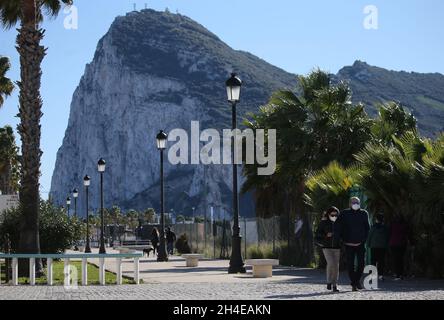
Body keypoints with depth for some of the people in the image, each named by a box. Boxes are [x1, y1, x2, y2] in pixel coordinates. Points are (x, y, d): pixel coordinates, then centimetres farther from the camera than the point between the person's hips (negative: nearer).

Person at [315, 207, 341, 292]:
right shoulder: (324, 223, 2)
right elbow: (318, 233, 3)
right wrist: (326, 235, -12)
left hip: (337, 247, 2)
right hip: (327, 247, -2)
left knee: (336, 266, 1)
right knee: (331, 263, -18)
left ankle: (335, 285, 9)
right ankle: (329, 282, 2)